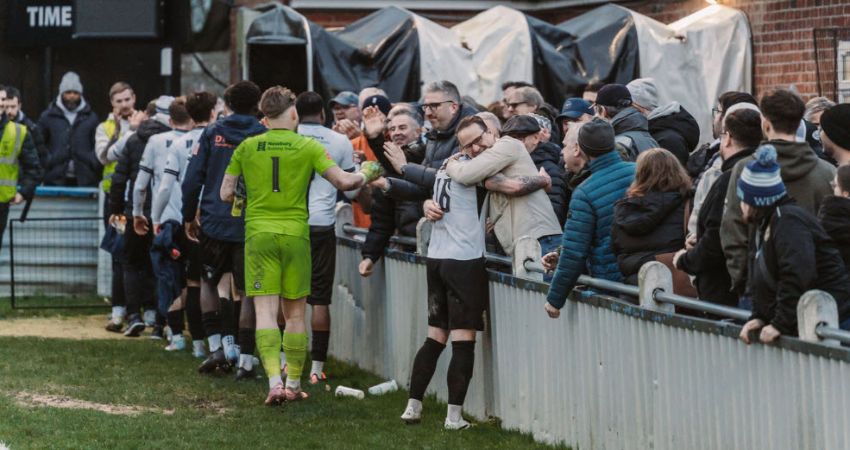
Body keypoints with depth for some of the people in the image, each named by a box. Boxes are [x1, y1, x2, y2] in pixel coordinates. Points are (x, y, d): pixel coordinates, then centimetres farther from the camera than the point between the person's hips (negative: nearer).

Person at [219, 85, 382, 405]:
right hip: (296, 234, 0)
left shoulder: (247, 148, 2)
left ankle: (275, 381, -20)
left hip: (259, 234, 0)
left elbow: (225, 194, 7)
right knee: (295, 314, 11)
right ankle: (294, 384, 18)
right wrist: (366, 174, 14)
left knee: (265, 312, -4)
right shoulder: (308, 147, -2)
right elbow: (343, 181, -7)